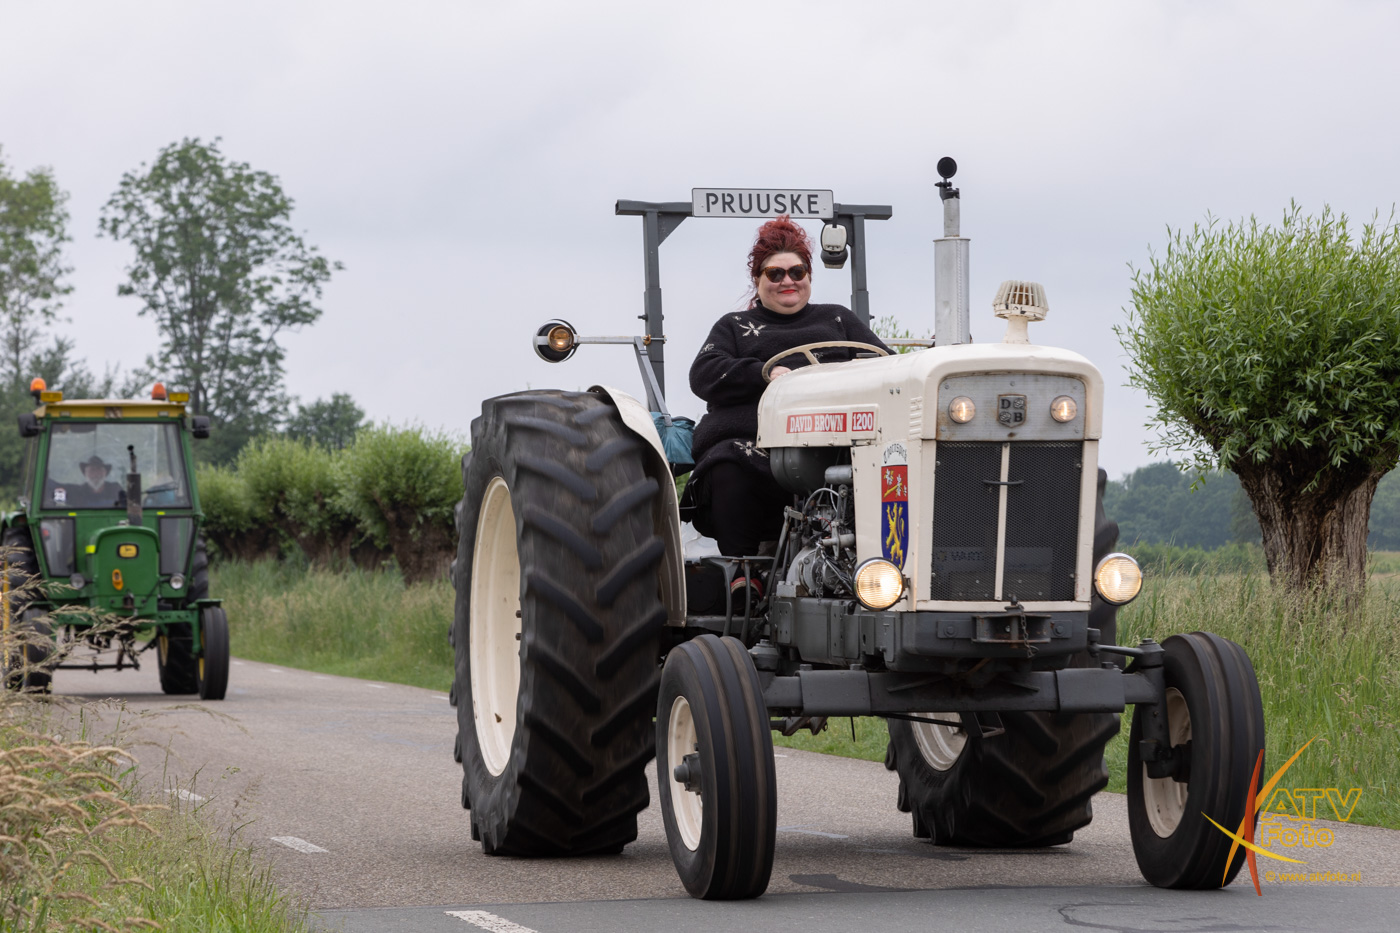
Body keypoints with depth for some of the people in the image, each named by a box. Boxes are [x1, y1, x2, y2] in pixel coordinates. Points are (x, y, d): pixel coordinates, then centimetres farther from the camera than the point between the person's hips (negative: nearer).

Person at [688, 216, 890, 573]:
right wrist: (765, 375, -6)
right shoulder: (734, 327, 30)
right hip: (748, 440, 0)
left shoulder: (837, 319, 33)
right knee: (729, 474, -37)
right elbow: (704, 376, 10)